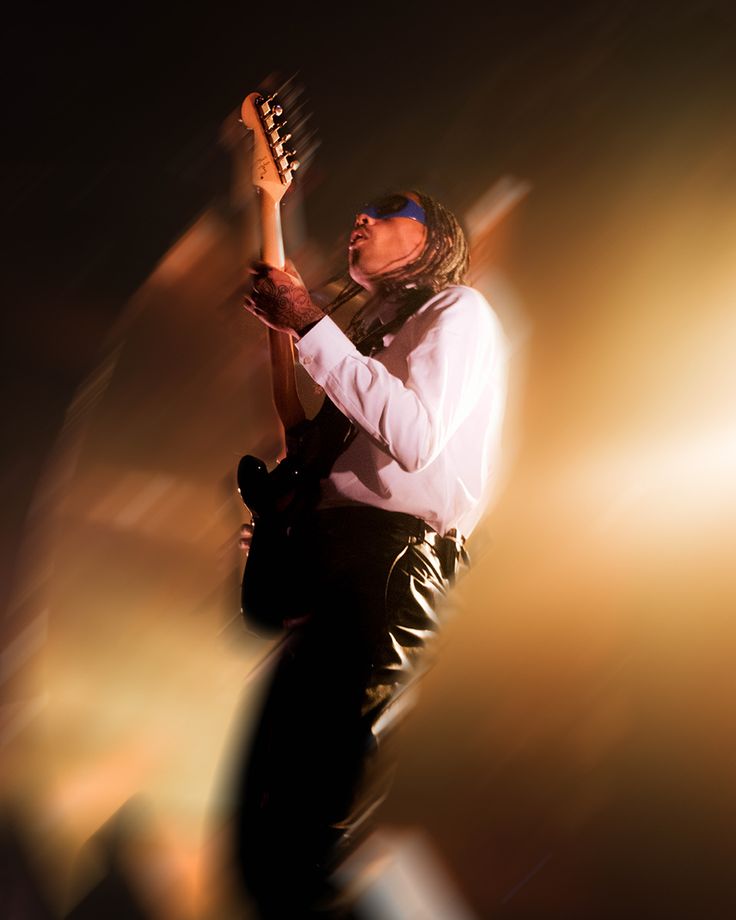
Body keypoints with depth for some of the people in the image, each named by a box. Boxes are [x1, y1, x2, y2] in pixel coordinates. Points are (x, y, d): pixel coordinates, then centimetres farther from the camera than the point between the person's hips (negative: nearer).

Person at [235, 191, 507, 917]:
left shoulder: (458, 311, -1)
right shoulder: (372, 332, 23)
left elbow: (415, 438, -20)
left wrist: (308, 326, -16)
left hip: (387, 564, -8)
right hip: (321, 560, 8)